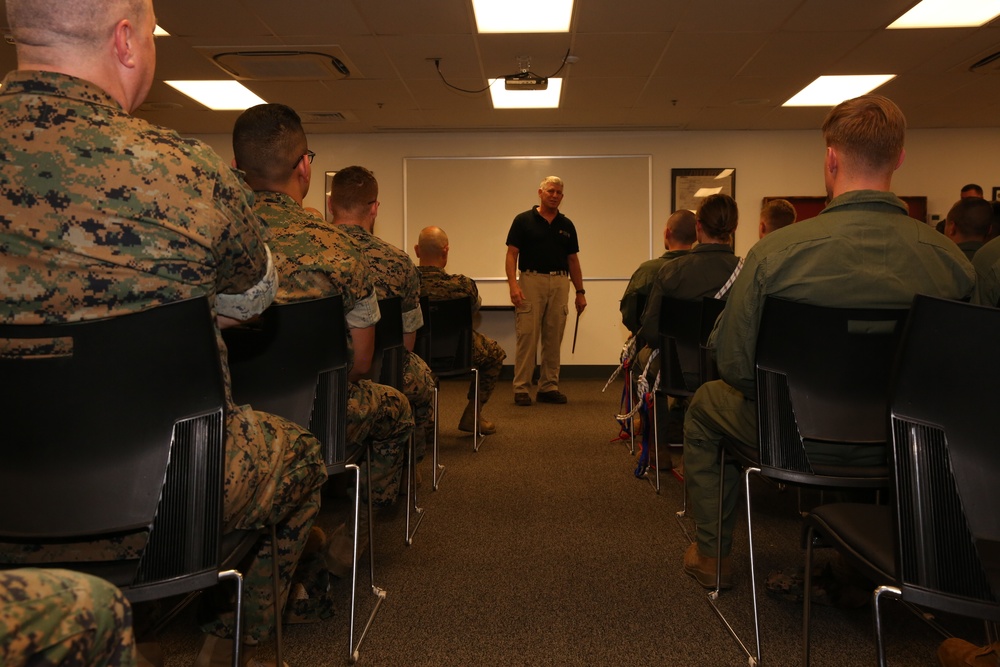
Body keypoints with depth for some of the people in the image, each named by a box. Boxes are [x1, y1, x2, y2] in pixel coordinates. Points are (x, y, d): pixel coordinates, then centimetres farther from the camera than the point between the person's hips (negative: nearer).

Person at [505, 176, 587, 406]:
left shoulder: (566, 225, 12)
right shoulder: (523, 220, 0)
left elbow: (573, 260, 14)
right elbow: (511, 255, -4)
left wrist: (580, 292, 9)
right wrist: (513, 284, -16)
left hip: (559, 284, 4)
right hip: (531, 281, -4)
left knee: (553, 339, 6)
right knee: (527, 336, -5)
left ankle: (549, 387, 13)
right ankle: (521, 388, 1)